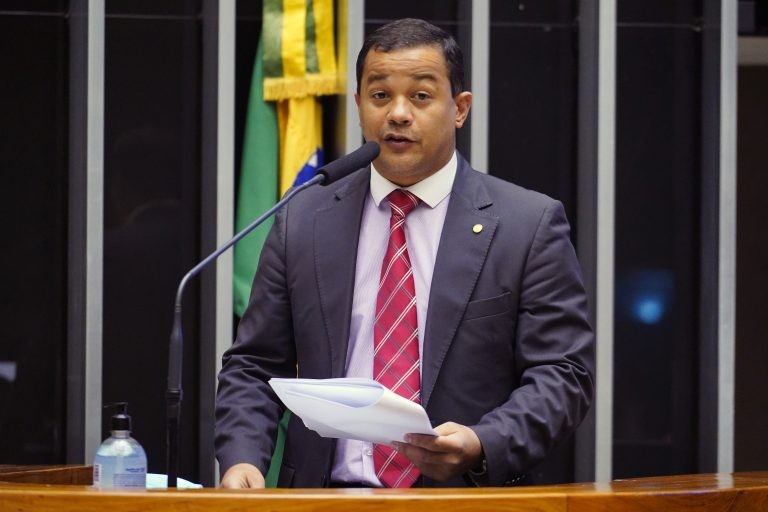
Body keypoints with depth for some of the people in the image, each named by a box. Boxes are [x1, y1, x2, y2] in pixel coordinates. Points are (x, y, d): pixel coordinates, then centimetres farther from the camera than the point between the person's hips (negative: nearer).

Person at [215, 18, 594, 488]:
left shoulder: (530, 226, 5)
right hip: (326, 503, 2)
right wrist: (241, 460, -3)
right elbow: (255, 366, 15)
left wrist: (482, 448, -15)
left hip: (465, 500, -2)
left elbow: (562, 374, 1)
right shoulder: (303, 223, 13)